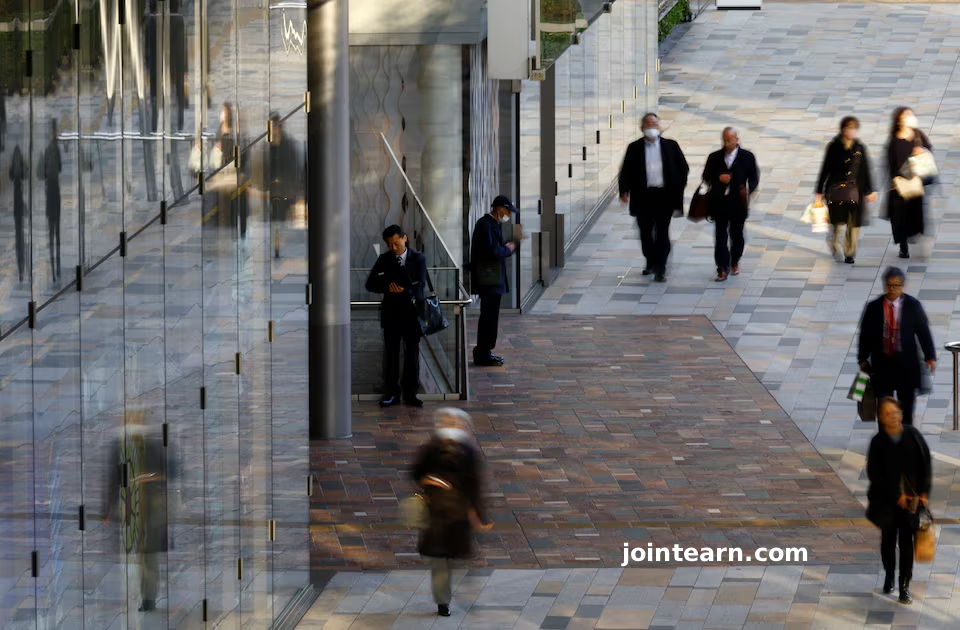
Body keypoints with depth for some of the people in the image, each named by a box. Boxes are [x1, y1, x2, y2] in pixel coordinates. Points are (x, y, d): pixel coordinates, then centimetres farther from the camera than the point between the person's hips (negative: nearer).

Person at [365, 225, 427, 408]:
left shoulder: (418, 259, 1)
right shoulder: (384, 260, 5)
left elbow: (420, 284, -10)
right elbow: (371, 284, 1)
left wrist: (403, 291, -25)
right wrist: (388, 287, -16)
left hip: (412, 312, -1)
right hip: (391, 312, 1)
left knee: (412, 353, 2)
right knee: (391, 353, 3)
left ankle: (410, 393, 10)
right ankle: (392, 393, 8)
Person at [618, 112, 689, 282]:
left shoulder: (670, 146, 6)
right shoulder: (634, 148, 5)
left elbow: (683, 167, 11)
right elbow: (626, 171, 3)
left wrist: (679, 186, 0)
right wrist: (624, 190, -10)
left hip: (665, 196, -1)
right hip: (643, 196, 1)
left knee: (662, 232, -4)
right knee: (646, 232, 9)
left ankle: (660, 269, -3)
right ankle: (651, 262, 28)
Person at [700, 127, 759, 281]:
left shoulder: (747, 157, 2)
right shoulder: (714, 157, 6)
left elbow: (754, 177, 2)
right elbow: (706, 177, 8)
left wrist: (748, 189, -18)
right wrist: (718, 178, -13)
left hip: (738, 202, 0)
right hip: (719, 201, 0)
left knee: (736, 234, 11)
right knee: (721, 235, -4)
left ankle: (734, 262, 32)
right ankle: (722, 269, -5)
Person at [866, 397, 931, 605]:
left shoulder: (913, 436, -5)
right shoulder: (878, 442, -8)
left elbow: (925, 464, 2)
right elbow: (874, 474, -9)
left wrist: (924, 492, -5)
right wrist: (896, 496, -13)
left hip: (911, 499, 0)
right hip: (887, 501, 0)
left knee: (907, 541, -4)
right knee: (888, 538, 15)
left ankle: (905, 587, 0)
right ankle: (889, 576, 37)